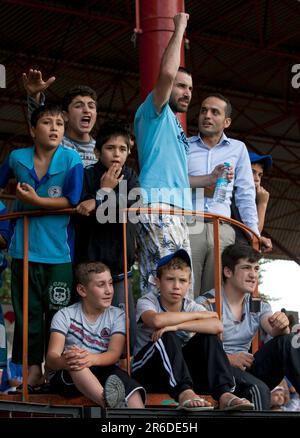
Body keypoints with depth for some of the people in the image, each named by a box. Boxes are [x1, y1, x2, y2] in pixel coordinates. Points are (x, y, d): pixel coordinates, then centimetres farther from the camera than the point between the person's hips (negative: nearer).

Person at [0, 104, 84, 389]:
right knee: (27, 312, 6)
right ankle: (33, 368, 15)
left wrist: (36, 201, -18)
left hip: (58, 251, -2)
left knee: (58, 313, 3)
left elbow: (72, 200, -13)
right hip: (24, 248, 2)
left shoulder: (71, 160, -5)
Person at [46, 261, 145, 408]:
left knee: (120, 376, -33)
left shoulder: (117, 315, 6)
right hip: (68, 378, -1)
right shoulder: (65, 316, 1)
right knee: (74, 362, -36)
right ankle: (109, 404, -57)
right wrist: (65, 361, -38)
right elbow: (51, 358, -12)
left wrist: (92, 359, -34)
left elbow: (114, 353, -10)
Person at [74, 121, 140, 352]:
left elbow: (134, 202, -11)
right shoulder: (87, 176, 1)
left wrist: (98, 203, -16)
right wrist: (105, 191, -7)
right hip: (89, 262, -2)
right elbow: (81, 219, -8)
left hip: (119, 264, 2)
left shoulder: (129, 176, 11)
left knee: (127, 325, -3)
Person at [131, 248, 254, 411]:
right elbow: (157, 320, -34)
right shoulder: (146, 302, -7)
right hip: (146, 371, -4)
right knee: (168, 337, -30)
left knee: (208, 336, -15)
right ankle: (184, 393, -46)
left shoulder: (190, 305, 2)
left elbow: (217, 326, -21)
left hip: (180, 371, 4)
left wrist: (177, 325, -31)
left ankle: (224, 394, -30)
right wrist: (198, 315, -21)